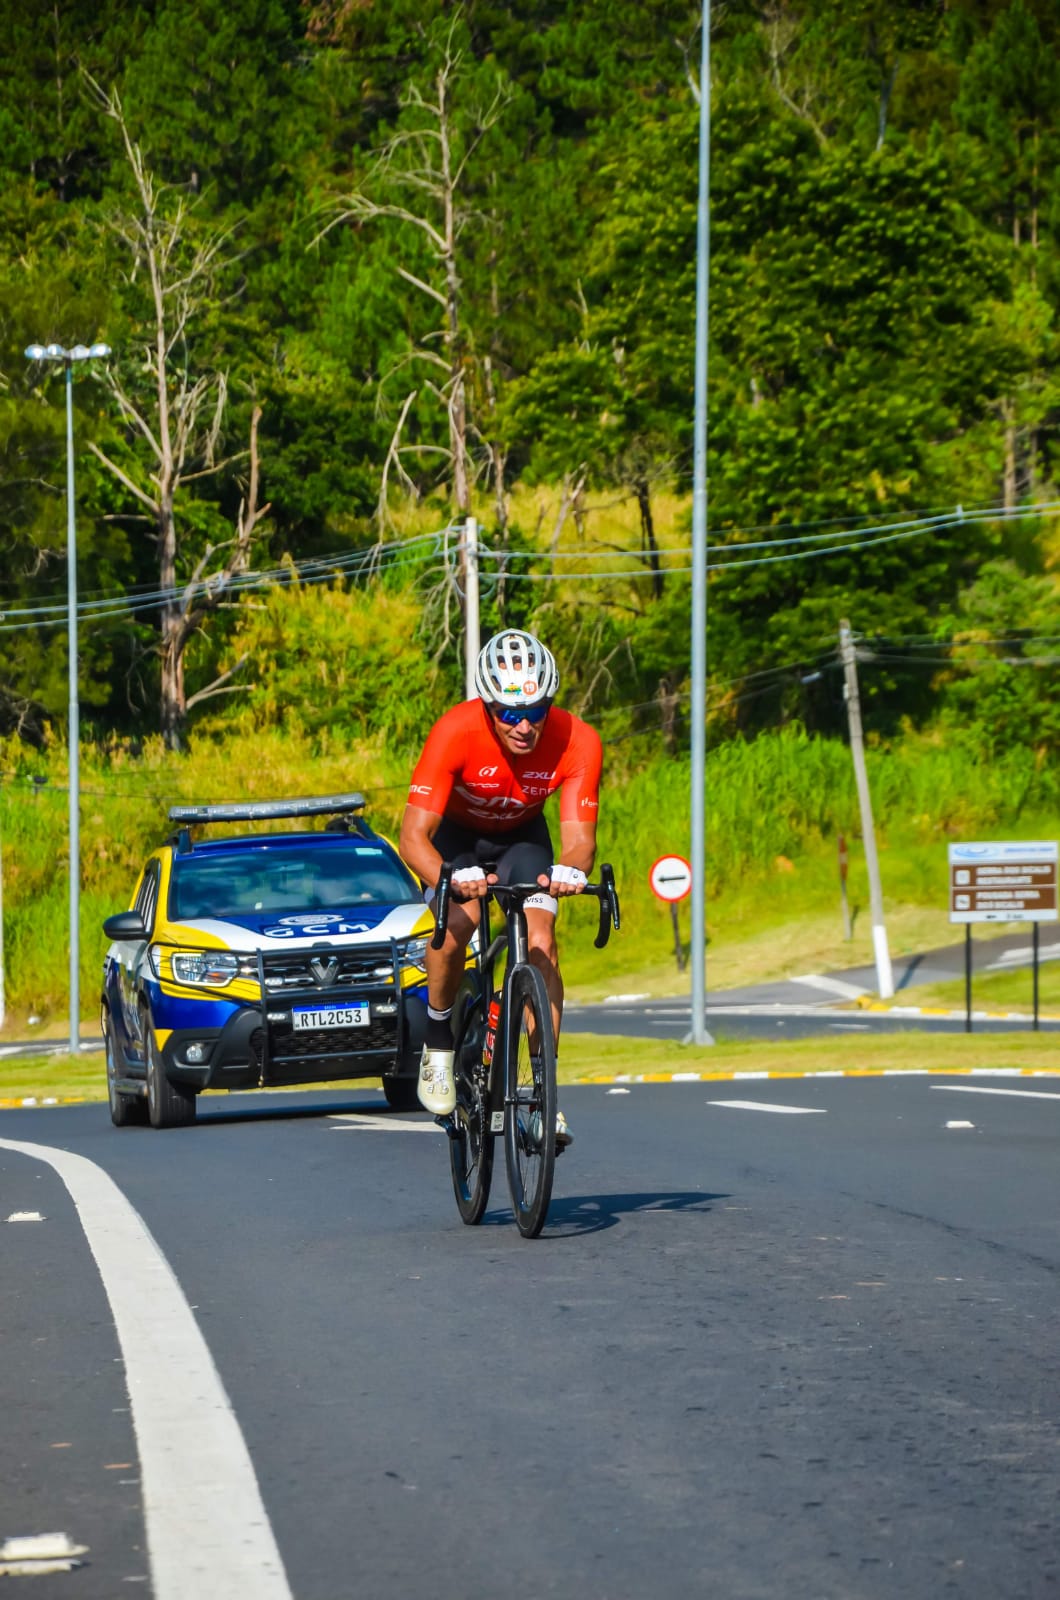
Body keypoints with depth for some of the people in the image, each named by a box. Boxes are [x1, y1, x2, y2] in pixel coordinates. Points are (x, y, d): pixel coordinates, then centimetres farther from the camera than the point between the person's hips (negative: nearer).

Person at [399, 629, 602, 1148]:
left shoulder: (577, 742, -30)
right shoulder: (455, 732, -36)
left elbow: (578, 836, -31)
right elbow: (413, 836, -37)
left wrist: (569, 870, -55)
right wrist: (450, 879, -58)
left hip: (522, 836, 2)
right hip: (457, 833, -2)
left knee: (540, 944, -19)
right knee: (457, 922, -29)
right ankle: (438, 1041, -5)